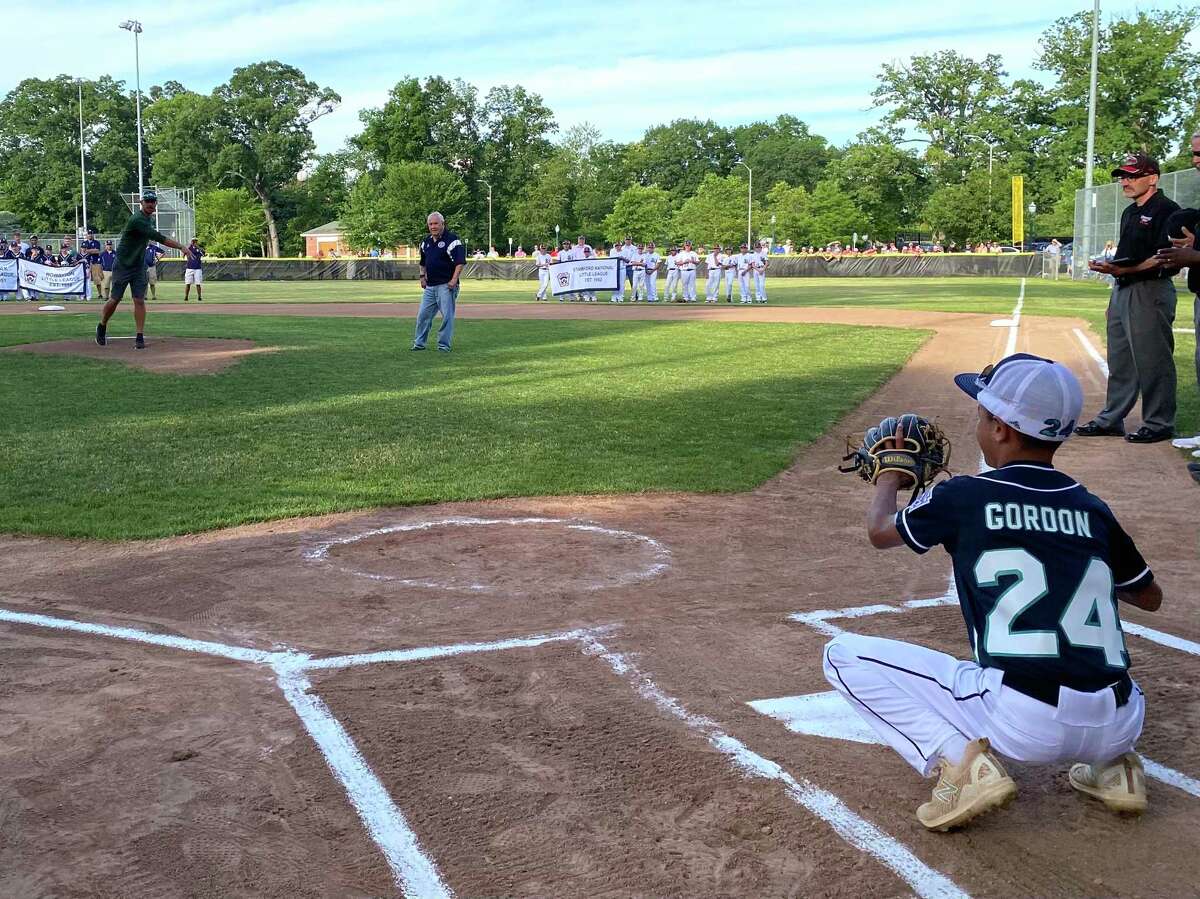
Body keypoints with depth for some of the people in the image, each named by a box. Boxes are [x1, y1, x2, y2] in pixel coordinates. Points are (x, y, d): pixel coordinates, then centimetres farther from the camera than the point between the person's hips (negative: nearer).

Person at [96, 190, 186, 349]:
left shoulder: (150, 219, 6)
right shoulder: (137, 220, -23)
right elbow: (159, 238, -32)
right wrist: (181, 246, -35)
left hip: (139, 267, 6)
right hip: (123, 266, -6)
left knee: (139, 301, -3)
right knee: (114, 300, 3)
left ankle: (140, 337, -3)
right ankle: (102, 327, 26)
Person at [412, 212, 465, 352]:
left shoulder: (452, 239, -9)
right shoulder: (426, 242, 14)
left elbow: (460, 261, -15)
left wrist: (454, 280, -21)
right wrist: (422, 277, 19)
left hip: (446, 286, -7)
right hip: (430, 286, 7)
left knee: (447, 316, -4)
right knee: (423, 314, 8)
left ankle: (444, 345, 4)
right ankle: (419, 343, 17)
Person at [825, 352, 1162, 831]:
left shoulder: (964, 496, 0)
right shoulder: (1093, 508, 11)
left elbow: (879, 531, 19)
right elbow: (1149, 596, 27)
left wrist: (891, 474, 38)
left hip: (1021, 724, -6)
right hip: (1118, 728, 6)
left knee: (844, 655, 4)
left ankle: (961, 760, -8)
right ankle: (1111, 763, 17)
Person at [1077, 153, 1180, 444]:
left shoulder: (1166, 210, -10)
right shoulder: (1130, 212, 19)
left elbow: (1165, 259, -19)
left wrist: (1124, 270, -26)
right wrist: (1108, 265, 10)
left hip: (1151, 291, -10)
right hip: (1122, 290, 10)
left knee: (1152, 360, -4)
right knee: (1119, 360, 14)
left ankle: (1159, 424, 5)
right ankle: (1111, 420, 22)